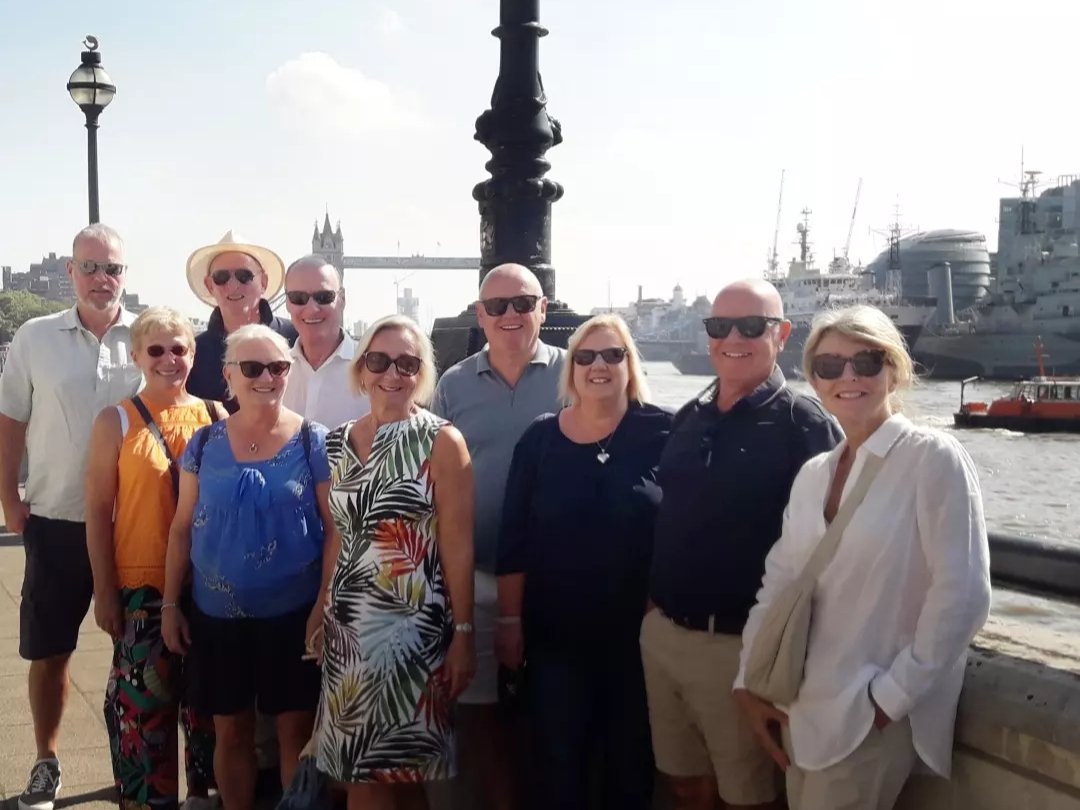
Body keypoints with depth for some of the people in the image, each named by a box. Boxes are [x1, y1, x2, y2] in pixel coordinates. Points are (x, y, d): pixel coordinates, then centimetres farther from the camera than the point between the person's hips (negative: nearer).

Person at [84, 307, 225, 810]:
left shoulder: (216, 416, 3)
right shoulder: (117, 421, -3)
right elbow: (98, 511, -3)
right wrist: (104, 590, -6)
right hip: (141, 584, -2)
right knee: (143, 697, 2)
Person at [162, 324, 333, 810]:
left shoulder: (313, 441, -5)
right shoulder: (205, 442, 2)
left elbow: (335, 531, -5)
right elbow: (183, 529, 7)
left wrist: (323, 608, -11)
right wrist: (170, 604, 3)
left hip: (293, 612, -2)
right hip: (217, 614, 3)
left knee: (296, 730, 6)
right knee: (230, 731, 13)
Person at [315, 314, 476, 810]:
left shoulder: (442, 441, -6)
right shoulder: (338, 443, 8)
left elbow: (458, 547, -8)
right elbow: (337, 538, 13)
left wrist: (463, 633, -10)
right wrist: (322, 612, 11)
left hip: (412, 624, -4)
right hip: (347, 625, 5)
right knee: (359, 770, 9)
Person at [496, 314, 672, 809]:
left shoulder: (661, 432, -6)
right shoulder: (540, 439, 0)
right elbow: (513, 540, 2)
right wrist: (510, 621, 1)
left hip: (637, 631, -1)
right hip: (554, 633, 1)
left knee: (631, 759, 14)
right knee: (558, 760, 11)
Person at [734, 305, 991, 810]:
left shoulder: (935, 458, -10)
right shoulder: (813, 474, 10)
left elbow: (961, 595, -15)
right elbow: (778, 581, 10)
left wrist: (892, 696, -14)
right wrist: (750, 682, 3)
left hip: (872, 716, -6)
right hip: (803, 709, 6)